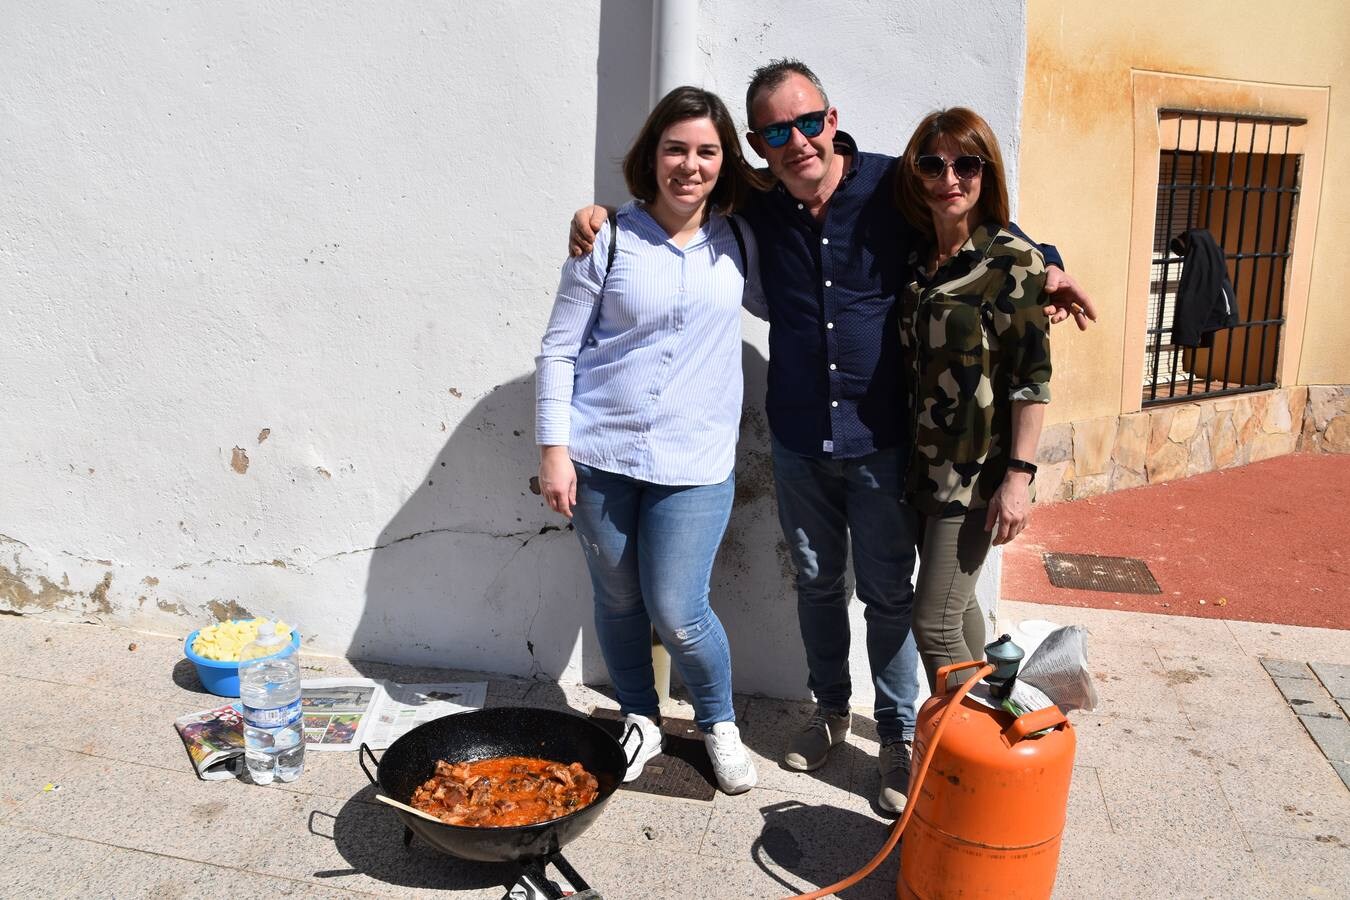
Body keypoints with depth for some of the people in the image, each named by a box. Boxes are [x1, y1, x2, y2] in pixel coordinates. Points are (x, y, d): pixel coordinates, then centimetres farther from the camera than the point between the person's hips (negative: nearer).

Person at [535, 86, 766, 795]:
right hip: (598, 454, 0)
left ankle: (719, 722, 26)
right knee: (617, 600, 13)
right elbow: (558, 351, -2)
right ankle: (640, 719, 37)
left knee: (676, 612, -2)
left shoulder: (736, 243, 4)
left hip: (693, 462, 0)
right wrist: (553, 450, -7)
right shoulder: (609, 240, -3)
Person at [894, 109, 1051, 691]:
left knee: (934, 623, -5)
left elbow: (1032, 376, -14)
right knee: (956, 606, 18)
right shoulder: (917, 257, 8)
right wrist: (911, 459, 11)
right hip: (926, 463, 7)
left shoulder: (1012, 259, -11)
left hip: (978, 471, -6)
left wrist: (1019, 475, -18)